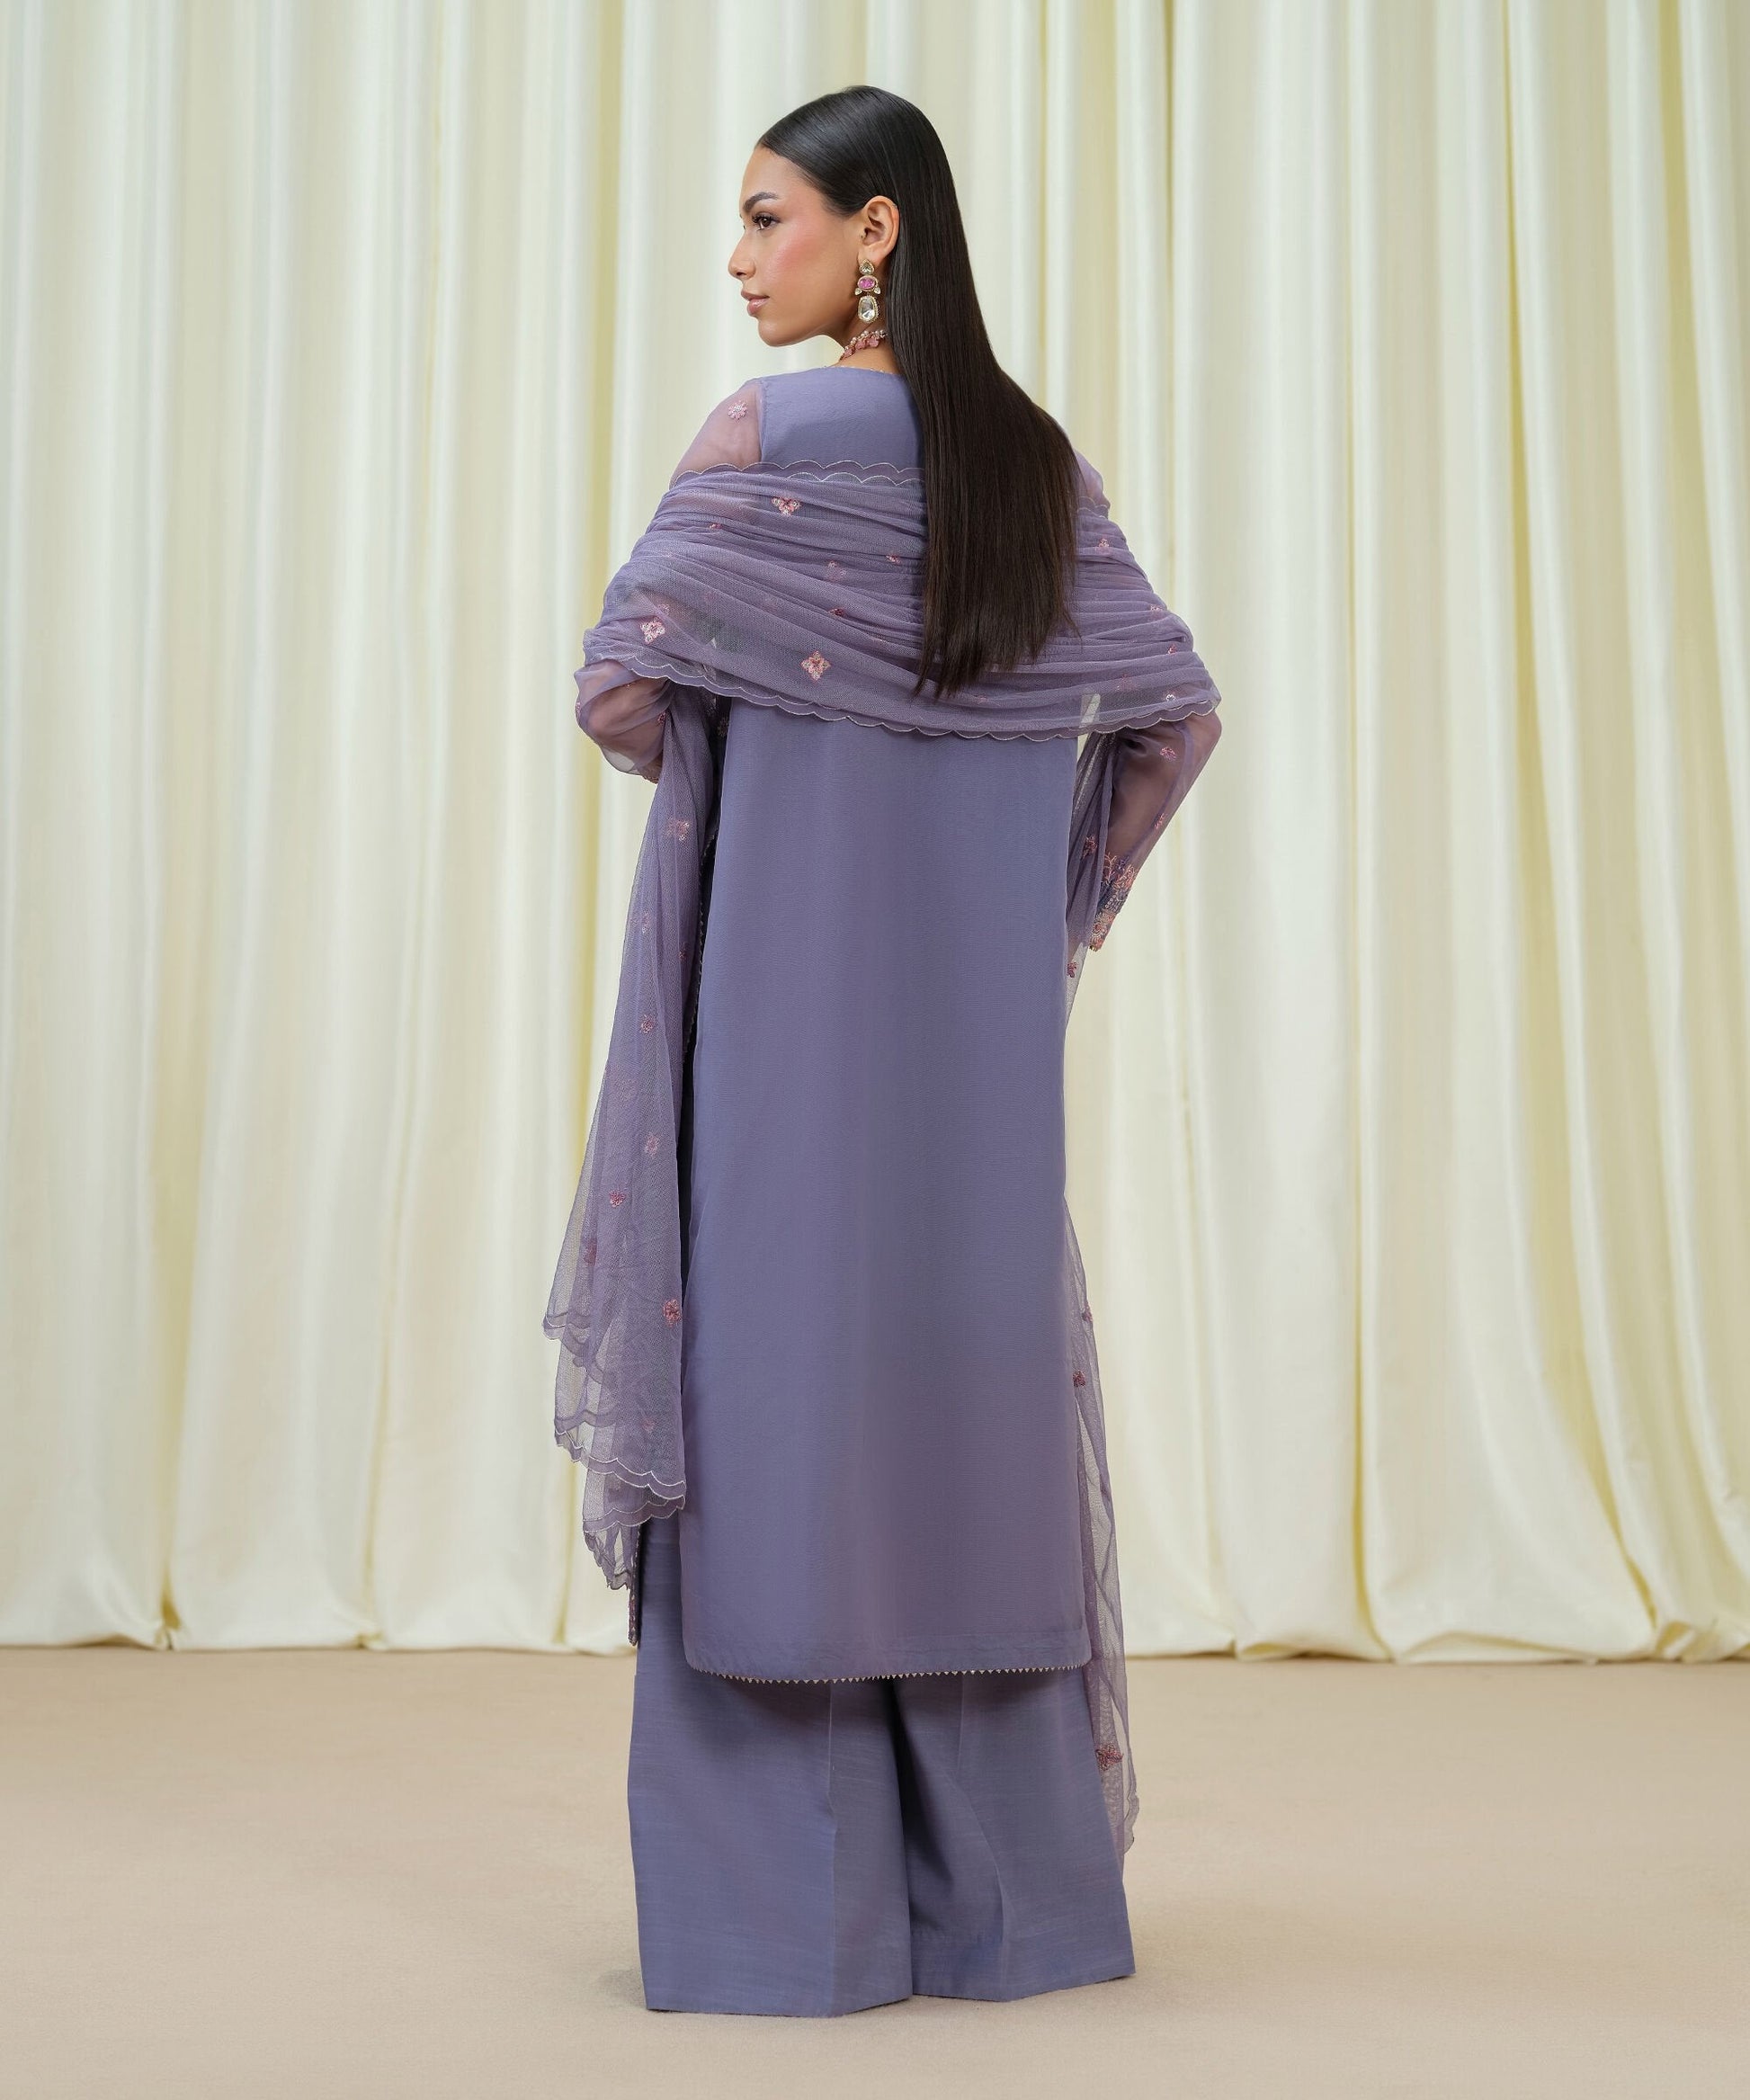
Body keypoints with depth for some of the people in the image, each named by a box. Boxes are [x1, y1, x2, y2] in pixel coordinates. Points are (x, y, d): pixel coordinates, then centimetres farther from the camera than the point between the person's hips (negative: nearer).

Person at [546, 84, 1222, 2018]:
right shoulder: (1040, 464, 9)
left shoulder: (765, 442, -8)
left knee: (782, 1390, 0)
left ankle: (784, 1908, 6)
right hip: (979, 1021, 6)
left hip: (789, 1008, -5)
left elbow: (620, 695, -9)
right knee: (971, 1382, 10)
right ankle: (1008, 1892, 18)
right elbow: (1177, 713, 12)